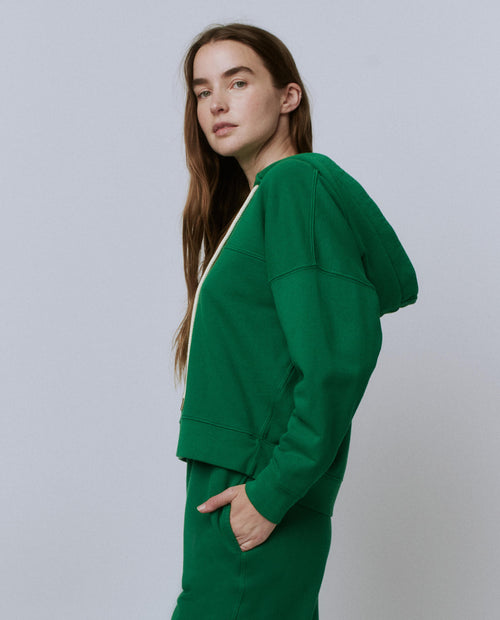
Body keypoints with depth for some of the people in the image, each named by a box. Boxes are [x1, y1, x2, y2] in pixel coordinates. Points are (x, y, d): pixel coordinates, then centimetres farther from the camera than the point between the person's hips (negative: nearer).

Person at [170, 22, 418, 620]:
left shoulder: (297, 184, -14)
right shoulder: (256, 199, 13)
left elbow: (340, 355, -23)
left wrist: (273, 491, -19)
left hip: (258, 500, -9)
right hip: (235, 477, 9)